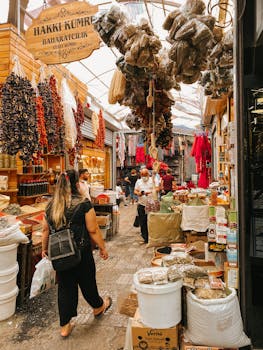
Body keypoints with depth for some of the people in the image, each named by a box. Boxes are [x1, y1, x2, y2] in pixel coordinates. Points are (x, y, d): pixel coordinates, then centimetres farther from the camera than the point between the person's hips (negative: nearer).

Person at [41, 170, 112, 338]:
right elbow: (93, 231, -15)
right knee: (87, 282, 19)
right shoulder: (84, 204, -17)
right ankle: (98, 307, 46)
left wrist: (44, 248, 20)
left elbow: (45, 231, 6)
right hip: (81, 253, -3)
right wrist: (103, 248, -2)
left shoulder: (51, 206, -3)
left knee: (65, 287, 17)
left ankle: (65, 326, 30)